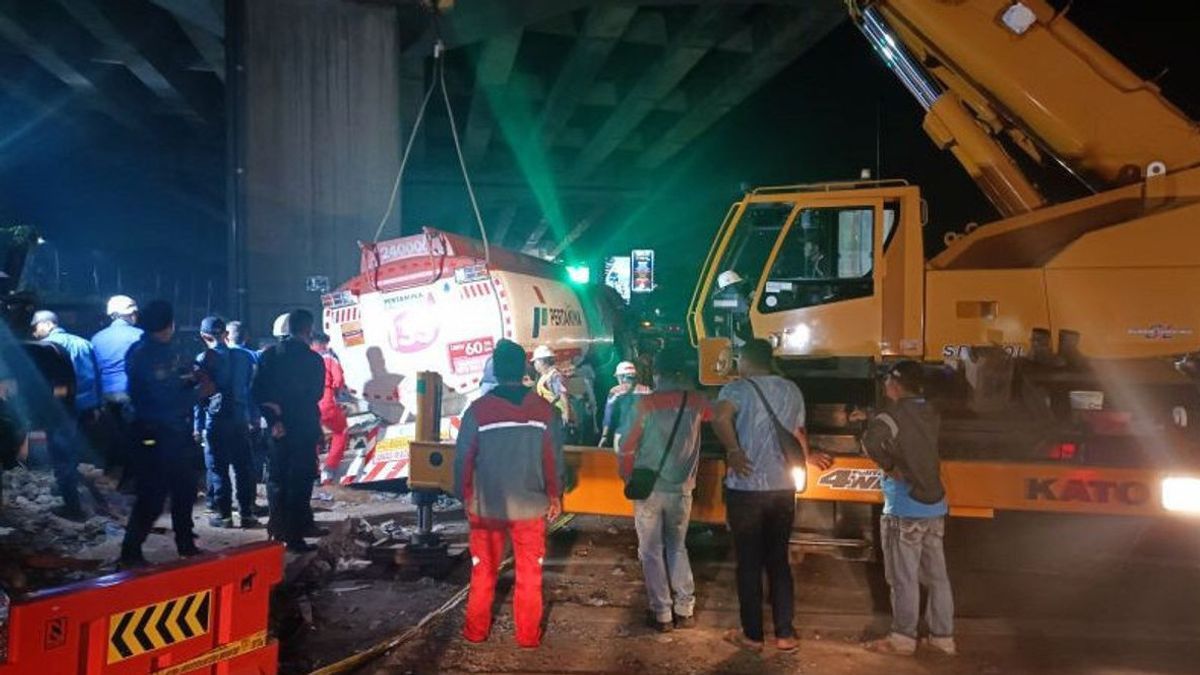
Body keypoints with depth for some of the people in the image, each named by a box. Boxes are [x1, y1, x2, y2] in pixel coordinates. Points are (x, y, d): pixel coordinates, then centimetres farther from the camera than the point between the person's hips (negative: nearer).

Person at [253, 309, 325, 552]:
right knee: (300, 482, 2)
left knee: (276, 480, 14)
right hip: (304, 429, -4)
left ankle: (278, 534, 18)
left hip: (278, 428, 4)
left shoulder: (270, 354, 2)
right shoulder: (313, 359, -8)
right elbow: (317, 395, -3)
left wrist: (274, 419, -6)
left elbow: (258, 392, -4)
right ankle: (295, 538, 2)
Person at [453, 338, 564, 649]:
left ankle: (476, 630, 27)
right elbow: (554, 457, -4)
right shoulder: (544, 409, -8)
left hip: (486, 505, 0)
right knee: (529, 573, 13)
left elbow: (464, 458, -6)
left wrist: (465, 496, 7)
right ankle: (528, 634, 19)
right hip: (530, 505, 0)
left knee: (484, 571, 16)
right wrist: (554, 495, 9)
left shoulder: (478, 410, -11)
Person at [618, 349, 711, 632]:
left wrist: (626, 476, 8)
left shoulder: (645, 403, -10)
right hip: (681, 488, 3)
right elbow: (717, 415, 23)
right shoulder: (695, 401, -1)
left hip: (648, 488, -3)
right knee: (677, 547, 19)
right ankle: (685, 610, 16)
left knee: (652, 551, 8)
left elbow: (627, 447, -7)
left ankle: (662, 614, 10)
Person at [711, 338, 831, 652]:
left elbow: (720, 418, -29)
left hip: (746, 488, -4)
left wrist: (734, 451, -19)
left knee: (749, 562, 7)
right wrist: (806, 456, 38)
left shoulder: (737, 388, -8)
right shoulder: (792, 390, 8)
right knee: (779, 560, 14)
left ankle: (752, 634, 16)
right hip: (783, 488, 5)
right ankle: (785, 633, 18)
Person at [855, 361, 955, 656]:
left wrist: (889, 466, -18)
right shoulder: (929, 414, 9)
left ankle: (903, 639, 10)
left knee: (904, 578, 1)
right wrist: (869, 419, 28)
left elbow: (872, 440, -34)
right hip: (934, 505, 8)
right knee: (936, 575, 13)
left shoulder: (896, 415, -16)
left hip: (905, 509, -8)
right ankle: (943, 637, 20)